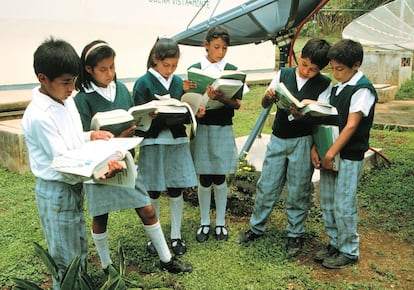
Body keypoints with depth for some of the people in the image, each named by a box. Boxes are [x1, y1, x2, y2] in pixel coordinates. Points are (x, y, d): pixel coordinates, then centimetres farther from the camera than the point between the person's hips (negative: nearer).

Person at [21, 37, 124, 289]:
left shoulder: (66, 99, 2)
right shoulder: (38, 115, -24)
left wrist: (91, 135, -3)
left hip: (74, 187, 8)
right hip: (56, 192, -8)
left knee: (81, 252, 23)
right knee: (66, 261, 7)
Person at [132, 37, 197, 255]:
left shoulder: (179, 82, 7)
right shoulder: (143, 83, -6)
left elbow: (186, 113, 12)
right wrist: (163, 117, -25)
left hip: (177, 142, 3)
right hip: (153, 143, -3)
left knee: (176, 191, 8)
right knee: (153, 192, 9)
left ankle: (176, 235, 23)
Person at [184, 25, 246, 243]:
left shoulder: (232, 71, 1)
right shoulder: (195, 69, 1)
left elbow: (237, 103, -5)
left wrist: (219, 97, -24)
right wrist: (185, 91, -19)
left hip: (223, 129, 0)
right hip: (201, 128, 0)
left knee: (220, 178, 7)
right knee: (204, 179, 6)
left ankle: (221, 222, 24)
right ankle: (204, 222, 23)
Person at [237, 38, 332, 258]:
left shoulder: (324, 85, -3)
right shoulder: (283, 74, 3)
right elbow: (265, 104, 5)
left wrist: (302, 113, -28)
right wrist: (268, 96, -18)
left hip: (303, 142, -2)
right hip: (278, 139, 3)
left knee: (298, 191, 6)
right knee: (266, 186, 9)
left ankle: (295, 235, 24)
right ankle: (256, 227, 27)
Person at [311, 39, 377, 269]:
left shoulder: (362, 90, -12)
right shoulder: (337, 88, 12)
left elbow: (351, 126, -17)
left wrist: (331, 154, -17)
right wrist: (315, 149, 0)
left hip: (349, 157, -8)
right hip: (328, 154, 8)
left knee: (343, 205, -1)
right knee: (327, 203, 14)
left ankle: (349, 251, 16)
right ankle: (335, 243, 30)